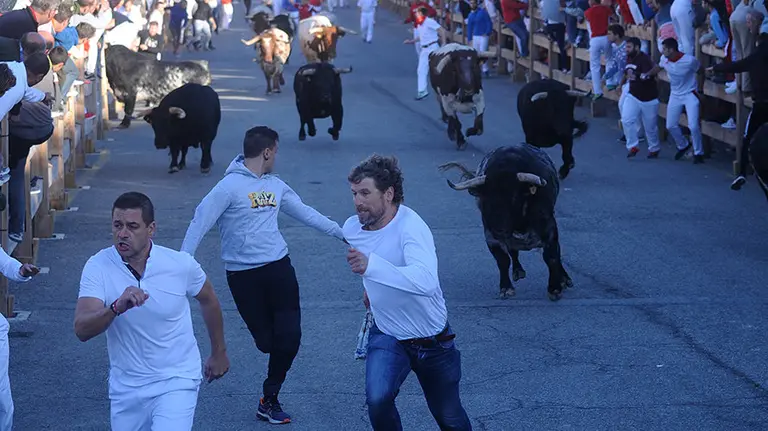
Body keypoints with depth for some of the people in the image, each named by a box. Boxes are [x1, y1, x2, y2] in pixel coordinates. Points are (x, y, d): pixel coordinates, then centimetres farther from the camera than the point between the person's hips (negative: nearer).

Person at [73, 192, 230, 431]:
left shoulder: (181, 265, -13)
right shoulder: (98, 267, -14)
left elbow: (209, 301, 9)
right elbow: (81, 330, -25)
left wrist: (219, 353, 19)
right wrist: (116, 308, -43)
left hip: (176, 381, -2)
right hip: (125, 386, 2)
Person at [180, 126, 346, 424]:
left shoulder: (275, 185, 10)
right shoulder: (229, 186, -11)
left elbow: (305, 213, 20)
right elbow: (200, 223, -14)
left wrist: (342, 233, 24)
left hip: (279, 268, 5)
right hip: (243, 275, -5)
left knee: (289, 337, -3)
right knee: (266, 341, -2)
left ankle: (270, 399, 12)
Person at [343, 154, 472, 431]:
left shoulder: (410, 227, -29)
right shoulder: (352, 228, -10)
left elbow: (427, 282, -47)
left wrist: (371, 266, -55)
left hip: (431, 341, -3)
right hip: (387, 336, 3)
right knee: (377, 399, -25)